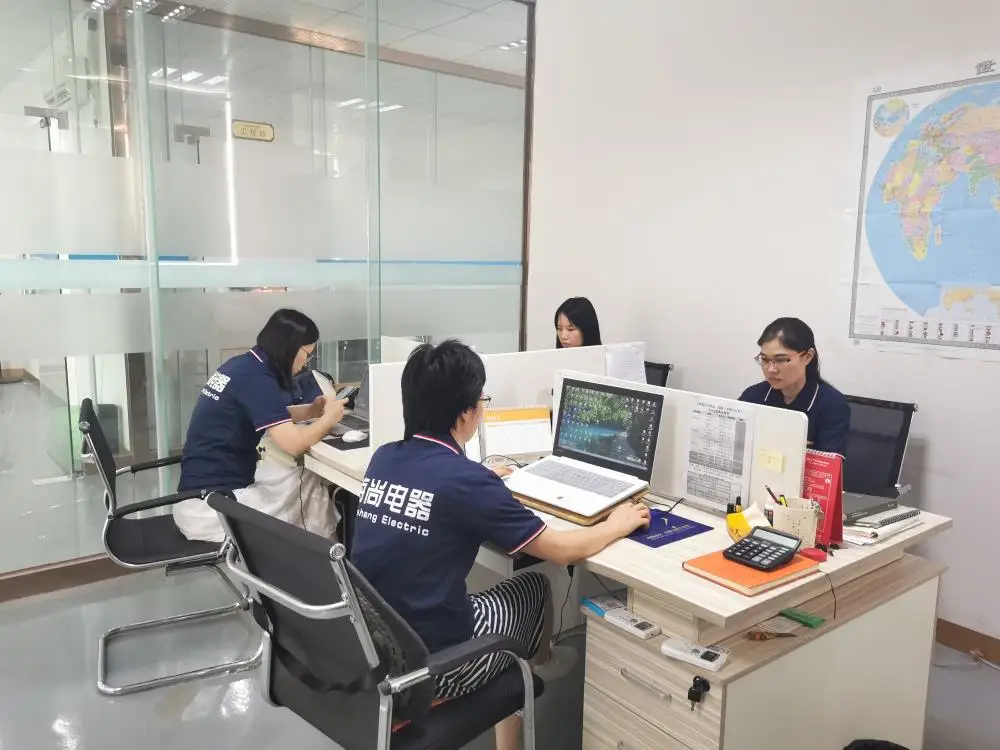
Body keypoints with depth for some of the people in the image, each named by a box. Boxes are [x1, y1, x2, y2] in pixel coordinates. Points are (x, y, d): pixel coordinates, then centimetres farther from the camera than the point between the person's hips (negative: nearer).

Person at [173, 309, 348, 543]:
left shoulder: (243, 365, 7)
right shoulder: (255, 377, -19)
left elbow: (271, 416, 24)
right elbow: (293, 443, -23)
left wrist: (311, 410, 9)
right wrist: (329, 418, -5)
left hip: (201, 492, 8)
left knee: (300, 476, 6)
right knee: (310, 485, -1)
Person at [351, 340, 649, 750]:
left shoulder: (383, 458, -2)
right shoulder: (466, 478, -20)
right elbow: (563, 550, -10)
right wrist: (618, 524, 7)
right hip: (423, 668, -6)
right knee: (534, 588, 18)